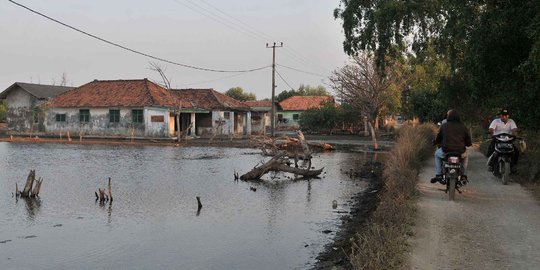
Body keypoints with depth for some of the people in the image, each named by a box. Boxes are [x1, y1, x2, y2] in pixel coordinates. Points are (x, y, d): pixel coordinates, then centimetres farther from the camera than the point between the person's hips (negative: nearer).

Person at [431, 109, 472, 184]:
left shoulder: (444, 126, 5)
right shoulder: (463, 127, 6)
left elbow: (438, 139, 16)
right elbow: (469, 142, 11)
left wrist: (435, 142, 40)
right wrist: (464, 144, 34)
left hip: (446, 152, -1)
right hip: (460, 152, 1)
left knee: (437, 154, 32)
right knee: (465, 155, 37)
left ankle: (438, 175, 23)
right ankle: (463, 176, 32)